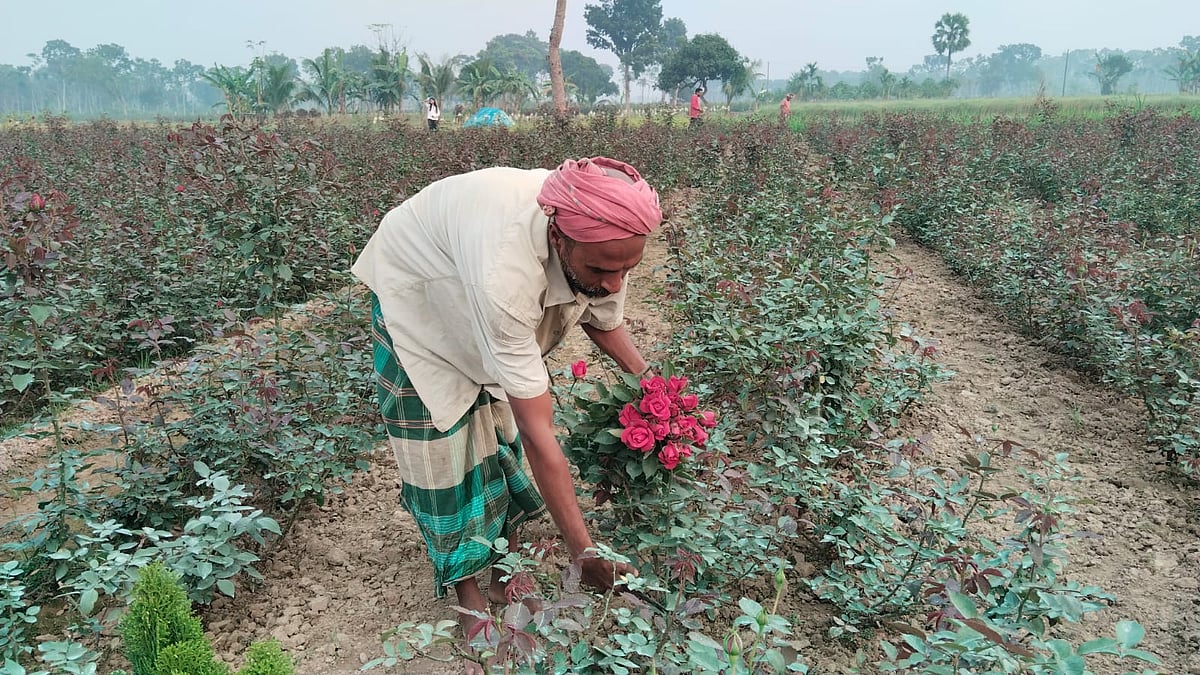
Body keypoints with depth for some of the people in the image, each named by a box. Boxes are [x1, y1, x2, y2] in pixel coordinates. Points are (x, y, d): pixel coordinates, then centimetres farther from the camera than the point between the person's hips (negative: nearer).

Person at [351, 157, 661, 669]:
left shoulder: (602, 236, -29)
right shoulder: (505, 273, -48)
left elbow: (603, 320, -5)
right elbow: (541, 435, -43)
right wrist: (584, 554, -37)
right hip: (419, 295, -5)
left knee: (504, 431, 8)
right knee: (443, 442, -1)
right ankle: (467, 589, 20)